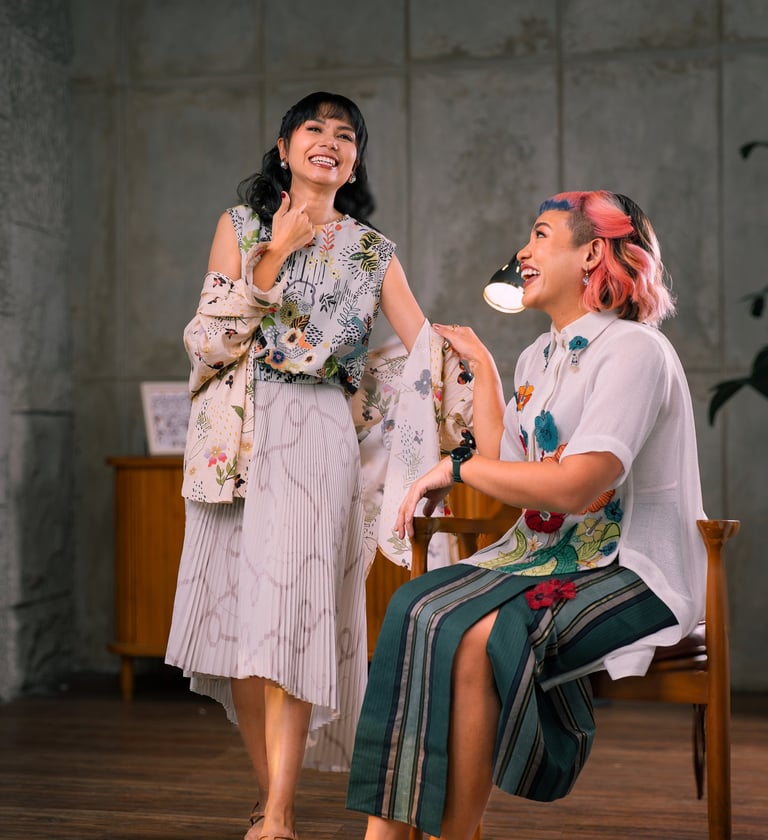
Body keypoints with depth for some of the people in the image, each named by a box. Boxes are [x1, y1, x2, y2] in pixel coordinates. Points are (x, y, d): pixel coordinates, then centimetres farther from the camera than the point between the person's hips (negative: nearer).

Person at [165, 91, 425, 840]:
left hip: (313, 438, -2)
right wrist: (275, 256, -5)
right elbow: (211, 339, 0)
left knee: (289, 611, -11)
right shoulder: (240, 225, 11)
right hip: (236, 437, 2)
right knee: (237, 611, 2)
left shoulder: (371, 253, 10)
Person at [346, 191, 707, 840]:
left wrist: (455, 467, -12)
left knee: (471, 636, -30)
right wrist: (481, 367, 19)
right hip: (546, 555, 7)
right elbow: (504, 466, 11)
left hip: (630, 570, -7)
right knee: (415, 611, -20)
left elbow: (574, 487, -22)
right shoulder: (540, 357, 17)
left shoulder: (632, 349, -10)